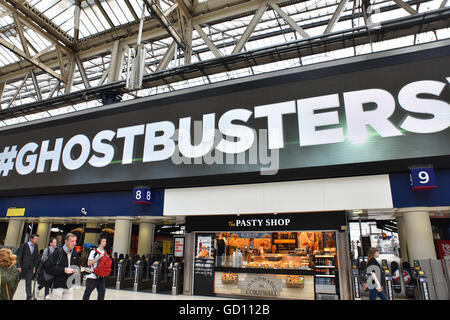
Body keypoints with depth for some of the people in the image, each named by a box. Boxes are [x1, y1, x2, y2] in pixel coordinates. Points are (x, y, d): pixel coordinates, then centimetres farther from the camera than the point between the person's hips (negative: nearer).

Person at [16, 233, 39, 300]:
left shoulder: (36, 246, 5)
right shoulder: (24, 245, -8)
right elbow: (19, 256, -9)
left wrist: (34, 266, 9)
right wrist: (19, 266, -16)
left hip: (30, 268, 3)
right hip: (22, 267, -3)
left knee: (29, 283, 1)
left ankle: (29, 297, 3)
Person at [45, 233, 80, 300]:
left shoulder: (75, 254, 8)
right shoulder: (58, 252, -10)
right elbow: (48, 267, -16)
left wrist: (76, 271, 0)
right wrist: (64, 270, -20)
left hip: (69, 286, 5)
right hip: (57, 285, -5)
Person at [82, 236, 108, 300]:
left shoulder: (105, 252, 10)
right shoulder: (94, 251, -9)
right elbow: (89, 263, -12)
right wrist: (98, 258, -19)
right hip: (92, 275, -5)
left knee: (102, 290, 3)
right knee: (88, 291, 6)